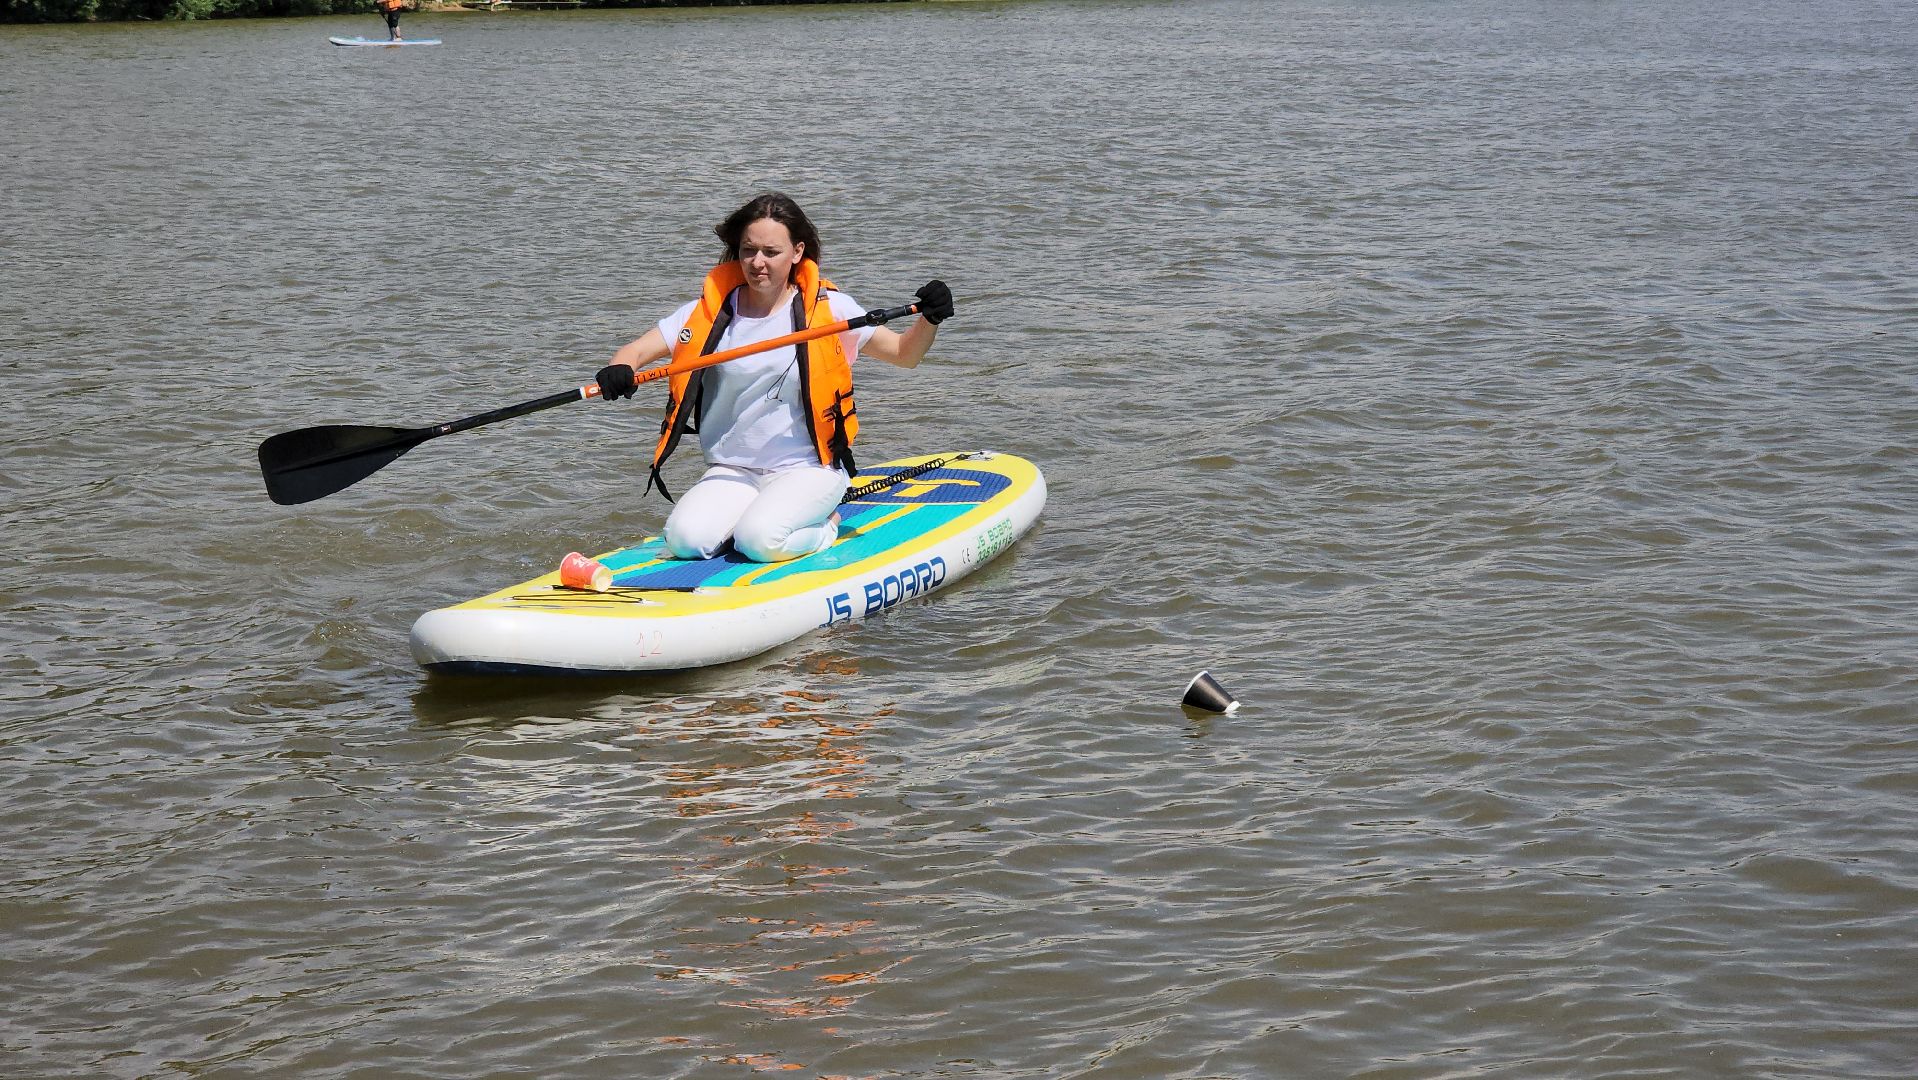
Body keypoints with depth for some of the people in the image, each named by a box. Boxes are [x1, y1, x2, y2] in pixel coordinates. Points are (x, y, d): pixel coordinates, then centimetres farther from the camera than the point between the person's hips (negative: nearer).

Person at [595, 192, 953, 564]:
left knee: (759, 541, -28)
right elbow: (636, 351, -1)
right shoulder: (712, 312, 1)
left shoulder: (827, 309, -2)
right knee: (685, 540, -22)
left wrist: (930, 320, -17)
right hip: (732, 472, 3)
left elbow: (904, 354, 3)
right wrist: (619, 371, -25)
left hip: (809, 469, -3)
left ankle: (826, 529, 4)